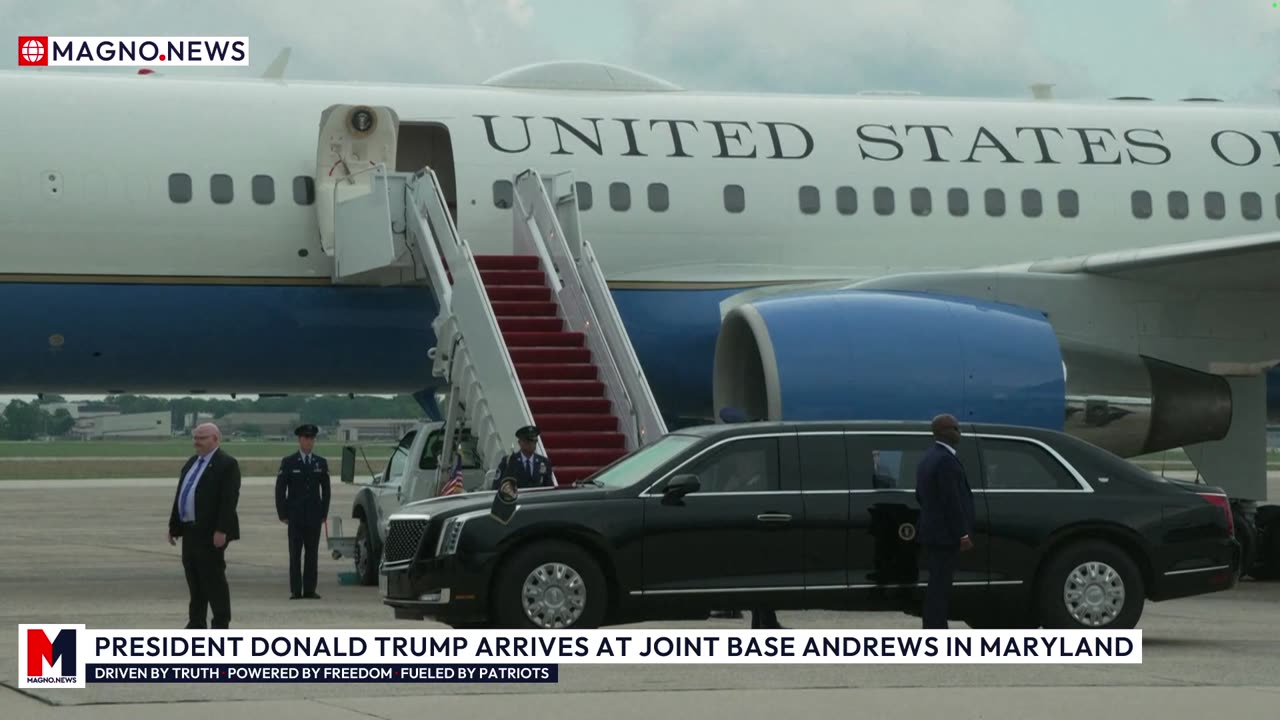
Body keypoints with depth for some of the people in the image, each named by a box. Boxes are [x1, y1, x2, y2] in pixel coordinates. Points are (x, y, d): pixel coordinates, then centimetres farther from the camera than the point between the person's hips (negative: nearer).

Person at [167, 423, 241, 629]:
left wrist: (221, 531, -23)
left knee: (214, 579, -4)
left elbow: (229, 500, -17)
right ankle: (196, 623, 18)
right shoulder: (192, 462, 16)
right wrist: (174, 526, 16)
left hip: (211, 533, -8)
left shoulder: (227, 464, -11)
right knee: (194, 579, 11)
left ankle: (221, 625, 2)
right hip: (190, 531, 8)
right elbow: (179, 496, 19)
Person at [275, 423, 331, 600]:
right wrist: (283, 514, -4)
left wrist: (324, 513, 5)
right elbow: (280, 489, 2)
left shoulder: (321, 463, 10)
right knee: (295, 554, -2)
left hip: (314, 516, 2)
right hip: (295, 516, -2)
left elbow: (325, 490, 13)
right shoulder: (289, 462, 3)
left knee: (312, 553, 1)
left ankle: (310, 590, 4)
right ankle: (295, 590, -1)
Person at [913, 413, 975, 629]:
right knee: (940, 584, -8)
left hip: (933, 531, 10)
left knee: (938, 583, 14)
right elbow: (952, 501, -21)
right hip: (946, 533, -10)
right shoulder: (946, 460, -18)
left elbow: (920, 495, 20)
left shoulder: (929, 458, 14)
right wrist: (963, 534, -18)